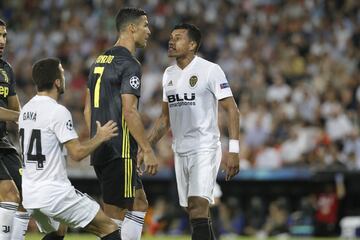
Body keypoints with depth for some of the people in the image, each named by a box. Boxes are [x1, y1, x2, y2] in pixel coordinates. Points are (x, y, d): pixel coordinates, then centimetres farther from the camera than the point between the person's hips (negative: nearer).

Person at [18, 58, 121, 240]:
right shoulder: (58, 111, -14)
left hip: (29, 196, 9)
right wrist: (100, 137, -3)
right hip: (56, 194, -8)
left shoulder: (25, 110, 11)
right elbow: (77, 153, -18)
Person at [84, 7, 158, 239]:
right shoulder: (129, 64, -12)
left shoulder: (100, 61, 16)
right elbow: (129, 112, -19)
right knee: (114, 214, -6)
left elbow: (88, 109, 19)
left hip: (101, 149, 9)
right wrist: (148, 151, -17)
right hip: (120, 151, -9)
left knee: (139, 203, 16)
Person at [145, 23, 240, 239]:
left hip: (205, 148, -7)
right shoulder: (169, 74, 13)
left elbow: (232, 110, -10)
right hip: (180, 151, 7)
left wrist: (234, 150, -18)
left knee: (198, 207, -18)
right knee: (195, 215, 8)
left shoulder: (210, 70, -8)